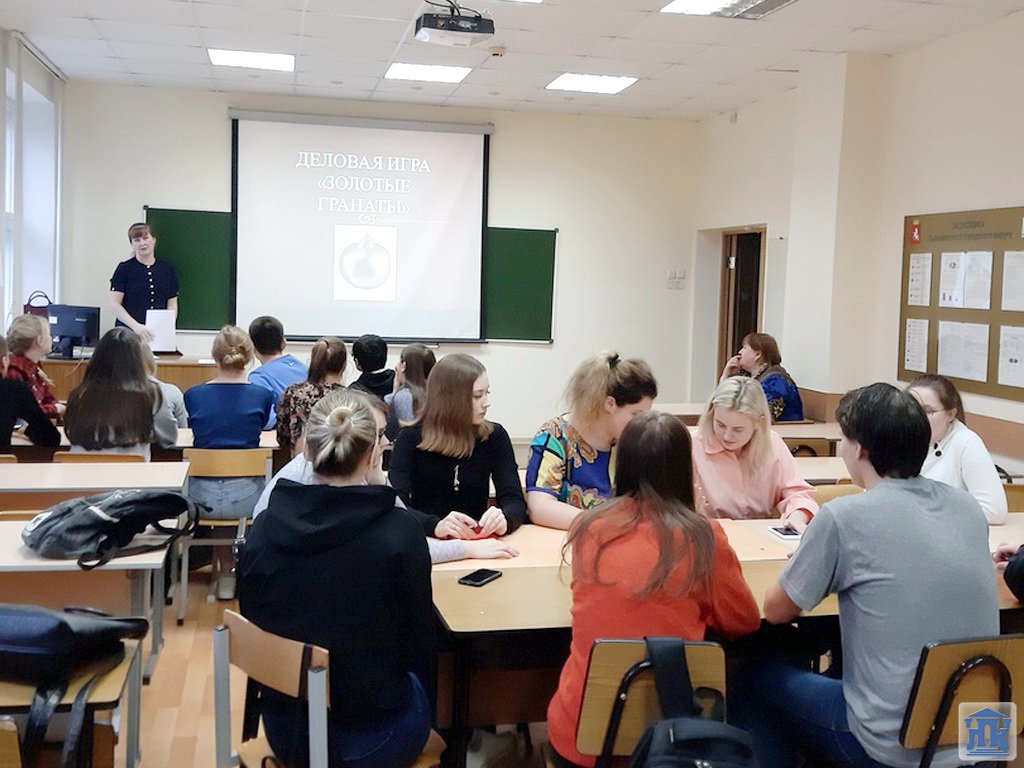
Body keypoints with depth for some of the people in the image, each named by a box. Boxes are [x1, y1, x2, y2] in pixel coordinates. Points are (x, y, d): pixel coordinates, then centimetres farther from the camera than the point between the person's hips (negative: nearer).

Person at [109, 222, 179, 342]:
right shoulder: (124, 268, 1)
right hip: (128, 332, -2)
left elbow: (172, 303, 12)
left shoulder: (168, 270, 10)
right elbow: (115, 304, -4)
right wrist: (136, 326, -18)